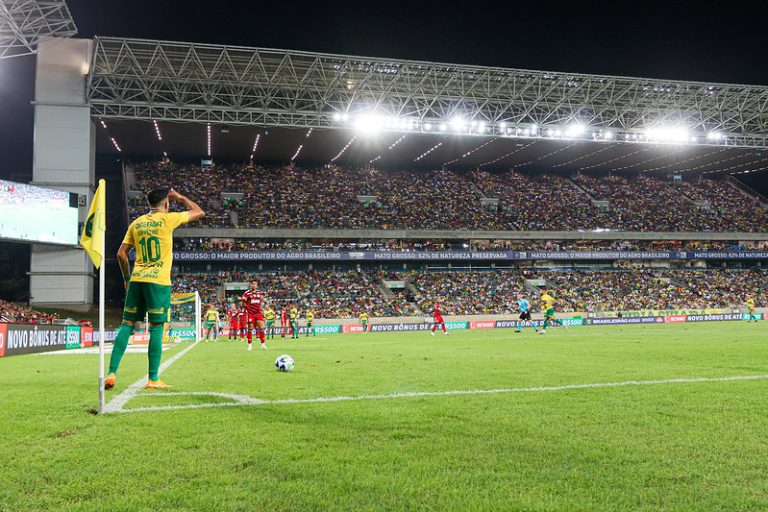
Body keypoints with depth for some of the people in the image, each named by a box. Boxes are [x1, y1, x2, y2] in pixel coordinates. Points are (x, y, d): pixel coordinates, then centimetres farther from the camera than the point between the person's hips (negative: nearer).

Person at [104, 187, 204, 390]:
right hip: (158, 281, -4)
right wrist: (180, 197, 21)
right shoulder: (167, 219, -2)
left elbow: (121, 254, 11)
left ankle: (112, 373, 5)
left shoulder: (136, 223, 12)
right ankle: (153, 379, 3)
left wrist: (127, 277, 22)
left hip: (136, 280, 5)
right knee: (156, 328, 0)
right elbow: (199, 212, 9)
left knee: (127, 325, 8)